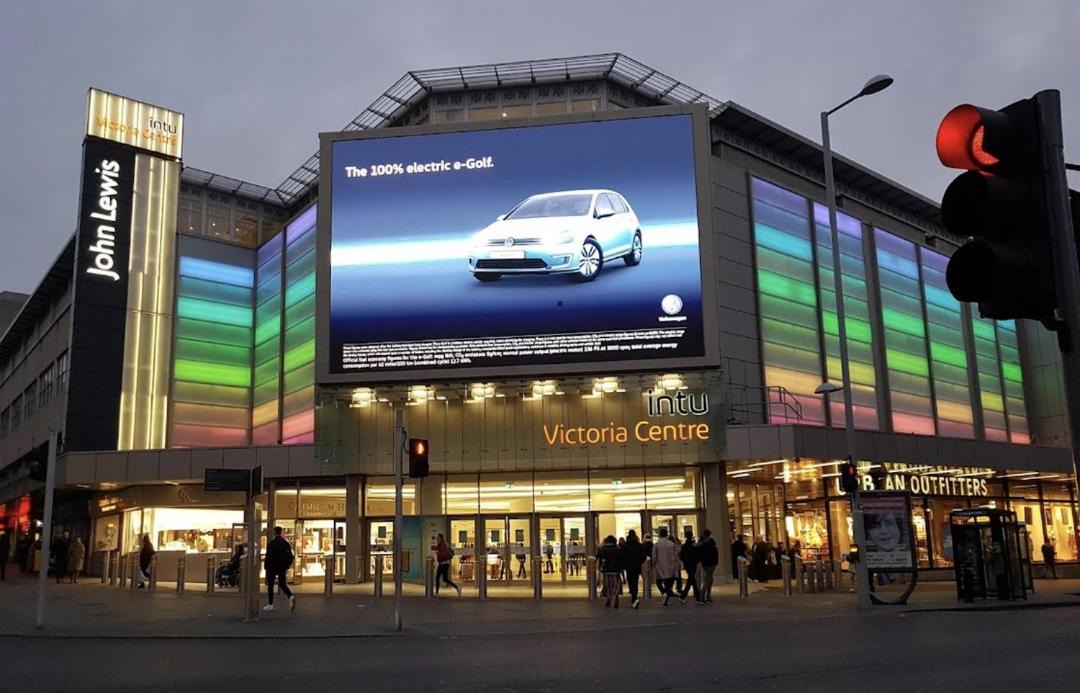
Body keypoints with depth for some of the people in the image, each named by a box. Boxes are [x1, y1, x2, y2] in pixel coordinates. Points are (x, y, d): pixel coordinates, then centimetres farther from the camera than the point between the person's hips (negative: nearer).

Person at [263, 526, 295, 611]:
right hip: (282, 567, 5)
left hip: (272, 567, -5)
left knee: (270, 585, 8)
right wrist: (286, 565, 12)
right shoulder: (286, 542, 3)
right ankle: (291, 596, -14)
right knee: (282, 584, 11)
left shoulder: (271, 543, -13)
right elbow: (291, 556, 3)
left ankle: (270, 604, 12)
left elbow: (269, 556, -16)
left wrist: (266, 565, -4)